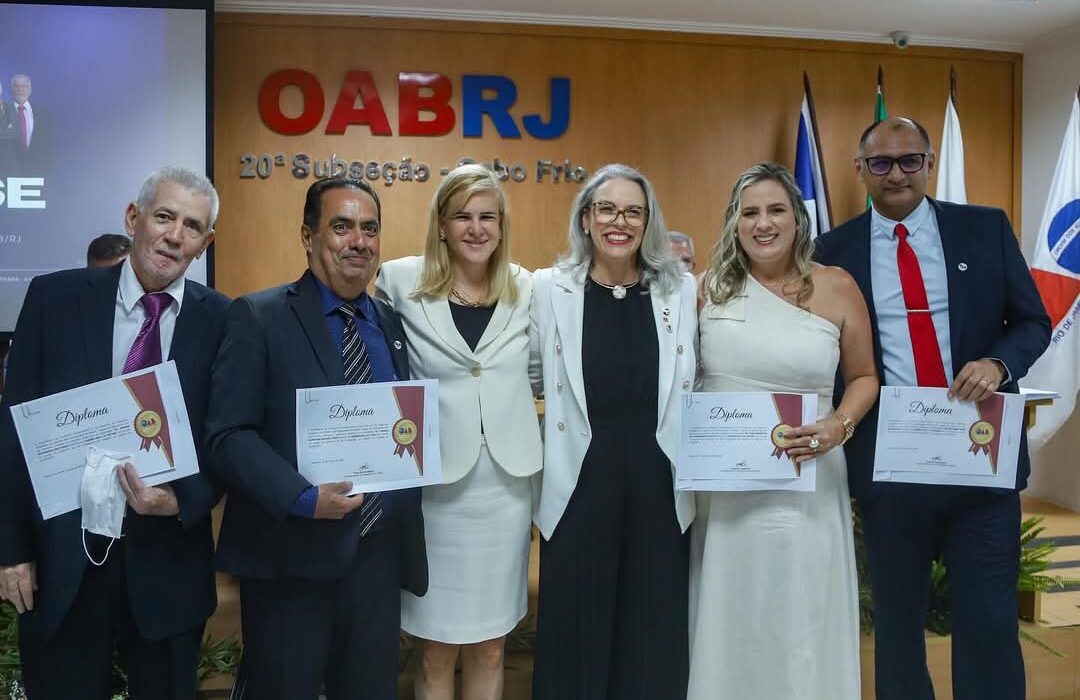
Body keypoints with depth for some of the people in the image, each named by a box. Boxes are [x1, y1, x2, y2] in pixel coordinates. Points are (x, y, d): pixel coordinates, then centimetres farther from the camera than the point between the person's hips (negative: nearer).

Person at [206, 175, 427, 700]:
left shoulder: (392, 323, 11)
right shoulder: (258, 317, -5)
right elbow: (229, 435, -12)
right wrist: (304, 498, -23)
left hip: (379, 557, 5)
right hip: (292, 559, -4)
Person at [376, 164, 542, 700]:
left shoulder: (528, 289, 3)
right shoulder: (401, 282, -4)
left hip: (506, 482, 2)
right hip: (437, 481, -2)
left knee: (489, 648, 15)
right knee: (437, 651, 9)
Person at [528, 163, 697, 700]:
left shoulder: (681, 290, 1)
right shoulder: (549, 288, -2)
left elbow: (691, 387, 7)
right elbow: (532, 379, 7)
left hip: (659, 488, 1)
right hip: (579, 487, -1)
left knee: (654, 640, 13)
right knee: (575, 637, 11)